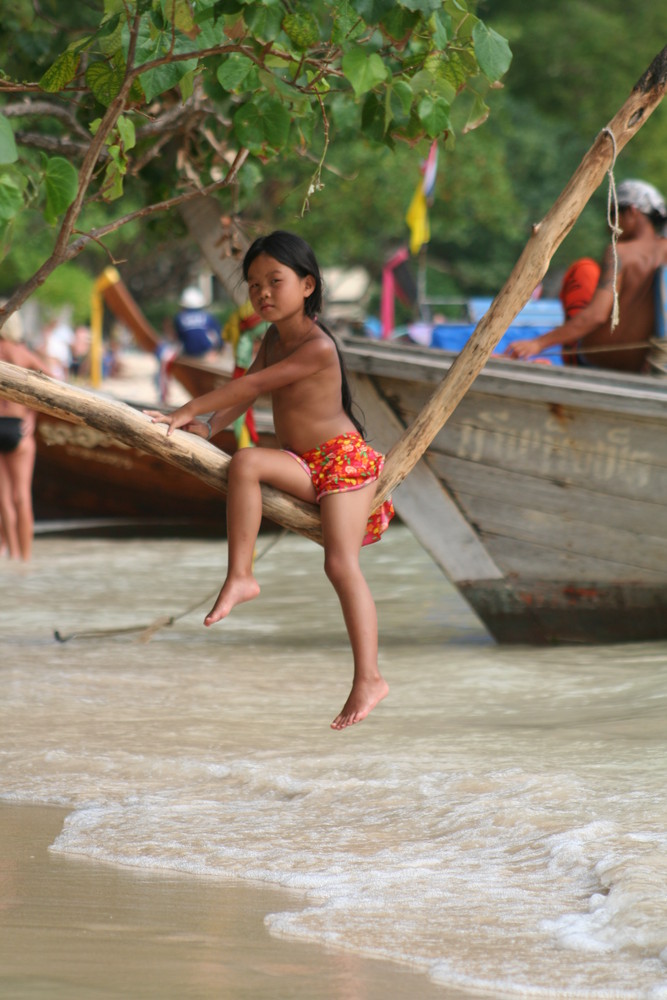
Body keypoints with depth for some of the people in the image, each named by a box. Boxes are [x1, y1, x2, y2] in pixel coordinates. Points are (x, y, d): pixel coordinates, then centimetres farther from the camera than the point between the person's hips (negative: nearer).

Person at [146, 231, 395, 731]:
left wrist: (189, 411, -22)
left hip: (342, 460, -7)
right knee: (245, 462, -24)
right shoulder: (274, 339, 8)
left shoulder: (317, 347, -21)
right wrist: (209, 426, -9)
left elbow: (254, 385, -23)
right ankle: (240, 577, -24)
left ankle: (368, 678, -15)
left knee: (341, 564, -17)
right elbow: (249, 390, 10)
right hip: (303, 464, 7)